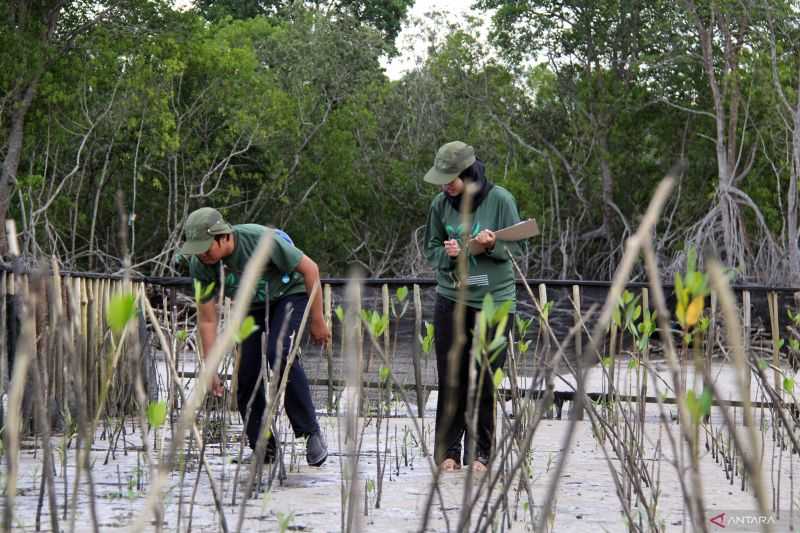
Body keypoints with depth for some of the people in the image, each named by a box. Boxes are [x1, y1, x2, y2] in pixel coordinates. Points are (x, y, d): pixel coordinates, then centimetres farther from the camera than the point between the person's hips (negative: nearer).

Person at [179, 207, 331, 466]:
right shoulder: (199, 265, -21)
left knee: (278, 354, -29)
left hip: (289, 294, -5)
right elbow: (207, 320, -11)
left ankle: (311, 433, -18)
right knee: (246, 375, -7)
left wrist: (317, 321, -17)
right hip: (252, 306, 5)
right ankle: (263, 450, 8)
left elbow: (310, 269, -22)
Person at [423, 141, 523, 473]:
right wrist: (447, 254, -13)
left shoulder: (499, 200, -9)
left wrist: (492, 246, -22)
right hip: (451, 299, 2)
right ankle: (447, 450, 11)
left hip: (495, 301, -2)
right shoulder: (441, 205, 0)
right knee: (451, 379, 3)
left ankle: (480, 453, 12)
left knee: (484, 380, 2)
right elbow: (430, 249, 9)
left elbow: (515, 248, -2)